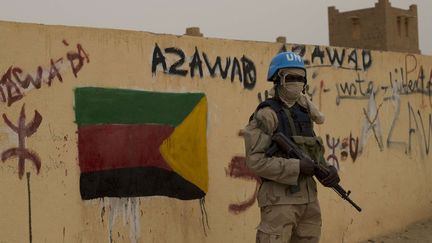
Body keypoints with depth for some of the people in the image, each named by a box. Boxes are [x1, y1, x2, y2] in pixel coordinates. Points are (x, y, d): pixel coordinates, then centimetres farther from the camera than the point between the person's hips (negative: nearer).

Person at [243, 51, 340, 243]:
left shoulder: (304, 112, 14)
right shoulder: (266, 115, -9)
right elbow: (254, 160, -17)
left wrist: (328, 170, -3)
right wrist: (296, 166, -20)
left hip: (308, 197, 8)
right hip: (279, 197, -8)